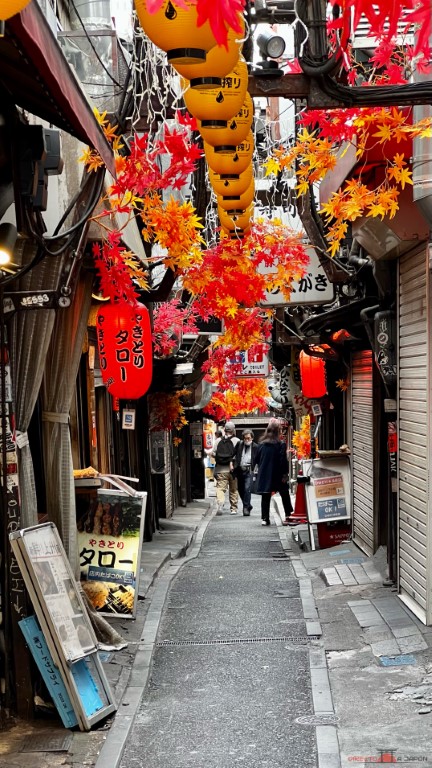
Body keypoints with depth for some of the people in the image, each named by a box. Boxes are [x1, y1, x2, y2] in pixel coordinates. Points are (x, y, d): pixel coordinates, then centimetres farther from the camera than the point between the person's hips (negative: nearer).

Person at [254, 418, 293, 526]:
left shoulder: (261, 444, 2)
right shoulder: (280, 444, -10)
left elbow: (257, 459, 8)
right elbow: (283, 460, -13)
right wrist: (285, 473, -8)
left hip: (264, 475, 3)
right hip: (277, 475, -3)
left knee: (265, 497, 6)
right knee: (285, 495, 11)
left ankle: (264, 518, 3)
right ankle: (288, 516, 11)